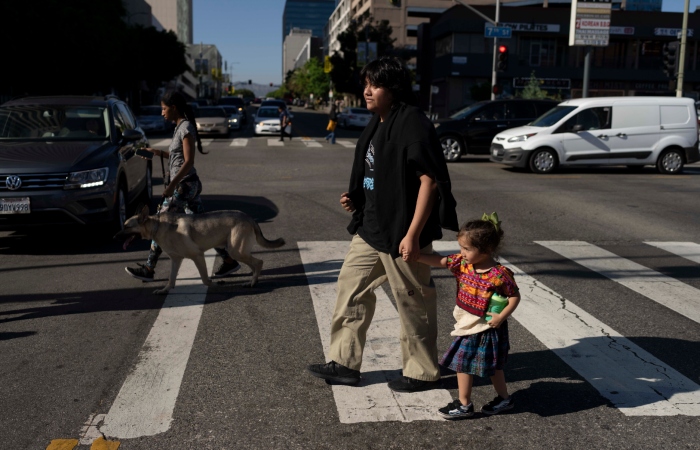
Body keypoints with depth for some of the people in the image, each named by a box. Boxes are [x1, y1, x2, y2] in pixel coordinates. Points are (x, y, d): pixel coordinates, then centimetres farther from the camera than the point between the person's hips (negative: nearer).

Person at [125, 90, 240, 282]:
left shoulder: (186, 128, -14)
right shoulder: (180, 127, 14)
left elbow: (188, 161, -20)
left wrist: (172, 185, -24)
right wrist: (158, 152, 12)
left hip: (184, 185, -10)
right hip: (189, 184, 10)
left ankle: (148, 269, 6)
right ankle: (229, 260, 12)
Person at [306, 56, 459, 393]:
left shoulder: (412, 124, -16)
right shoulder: (378, 125, 12)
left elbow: (429, 180, -21)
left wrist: (413, 234, -23)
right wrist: (355, 199, 6)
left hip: (400, 234, -9)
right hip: (370, 229, 10)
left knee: (413, 303, 5)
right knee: (351, 291, 13)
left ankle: (422, 373, 23)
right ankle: (344, 363, 26)